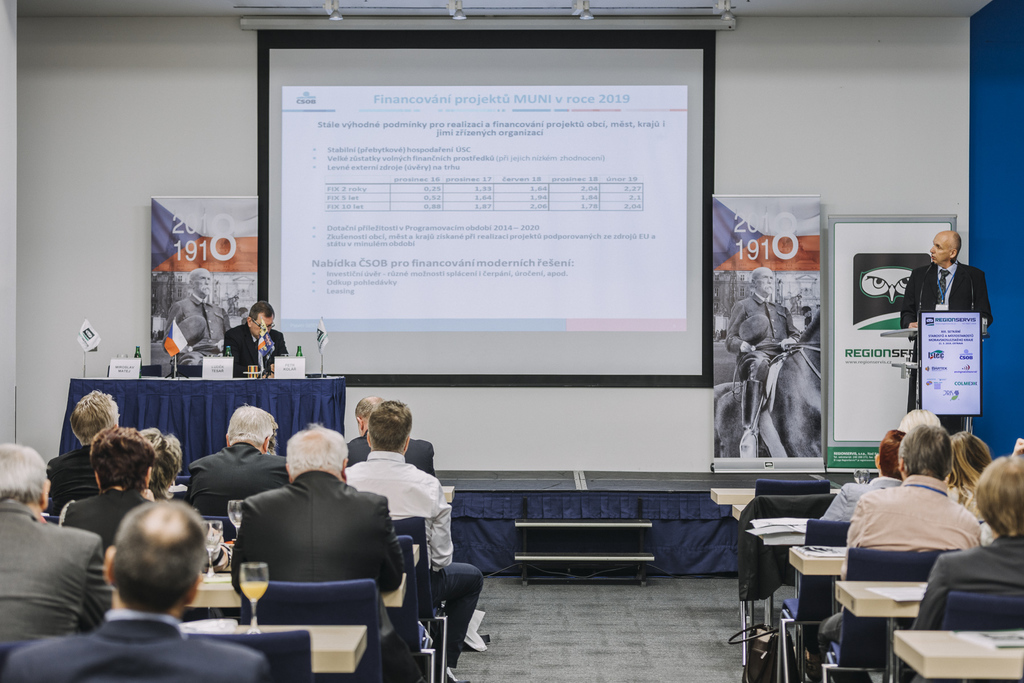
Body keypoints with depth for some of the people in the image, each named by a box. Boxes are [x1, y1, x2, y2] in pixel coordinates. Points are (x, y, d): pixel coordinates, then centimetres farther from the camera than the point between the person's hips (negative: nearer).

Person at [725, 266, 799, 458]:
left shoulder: (782, 311, 35)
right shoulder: (742, 306, 22)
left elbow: (795, 334, 27)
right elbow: (730, 340, 14)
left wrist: (791, 341, 1)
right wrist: (741, 345, -10)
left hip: (781, 355, 5)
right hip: (755, 354, -5)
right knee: (758, 365, -42)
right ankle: (749, 431, -53)